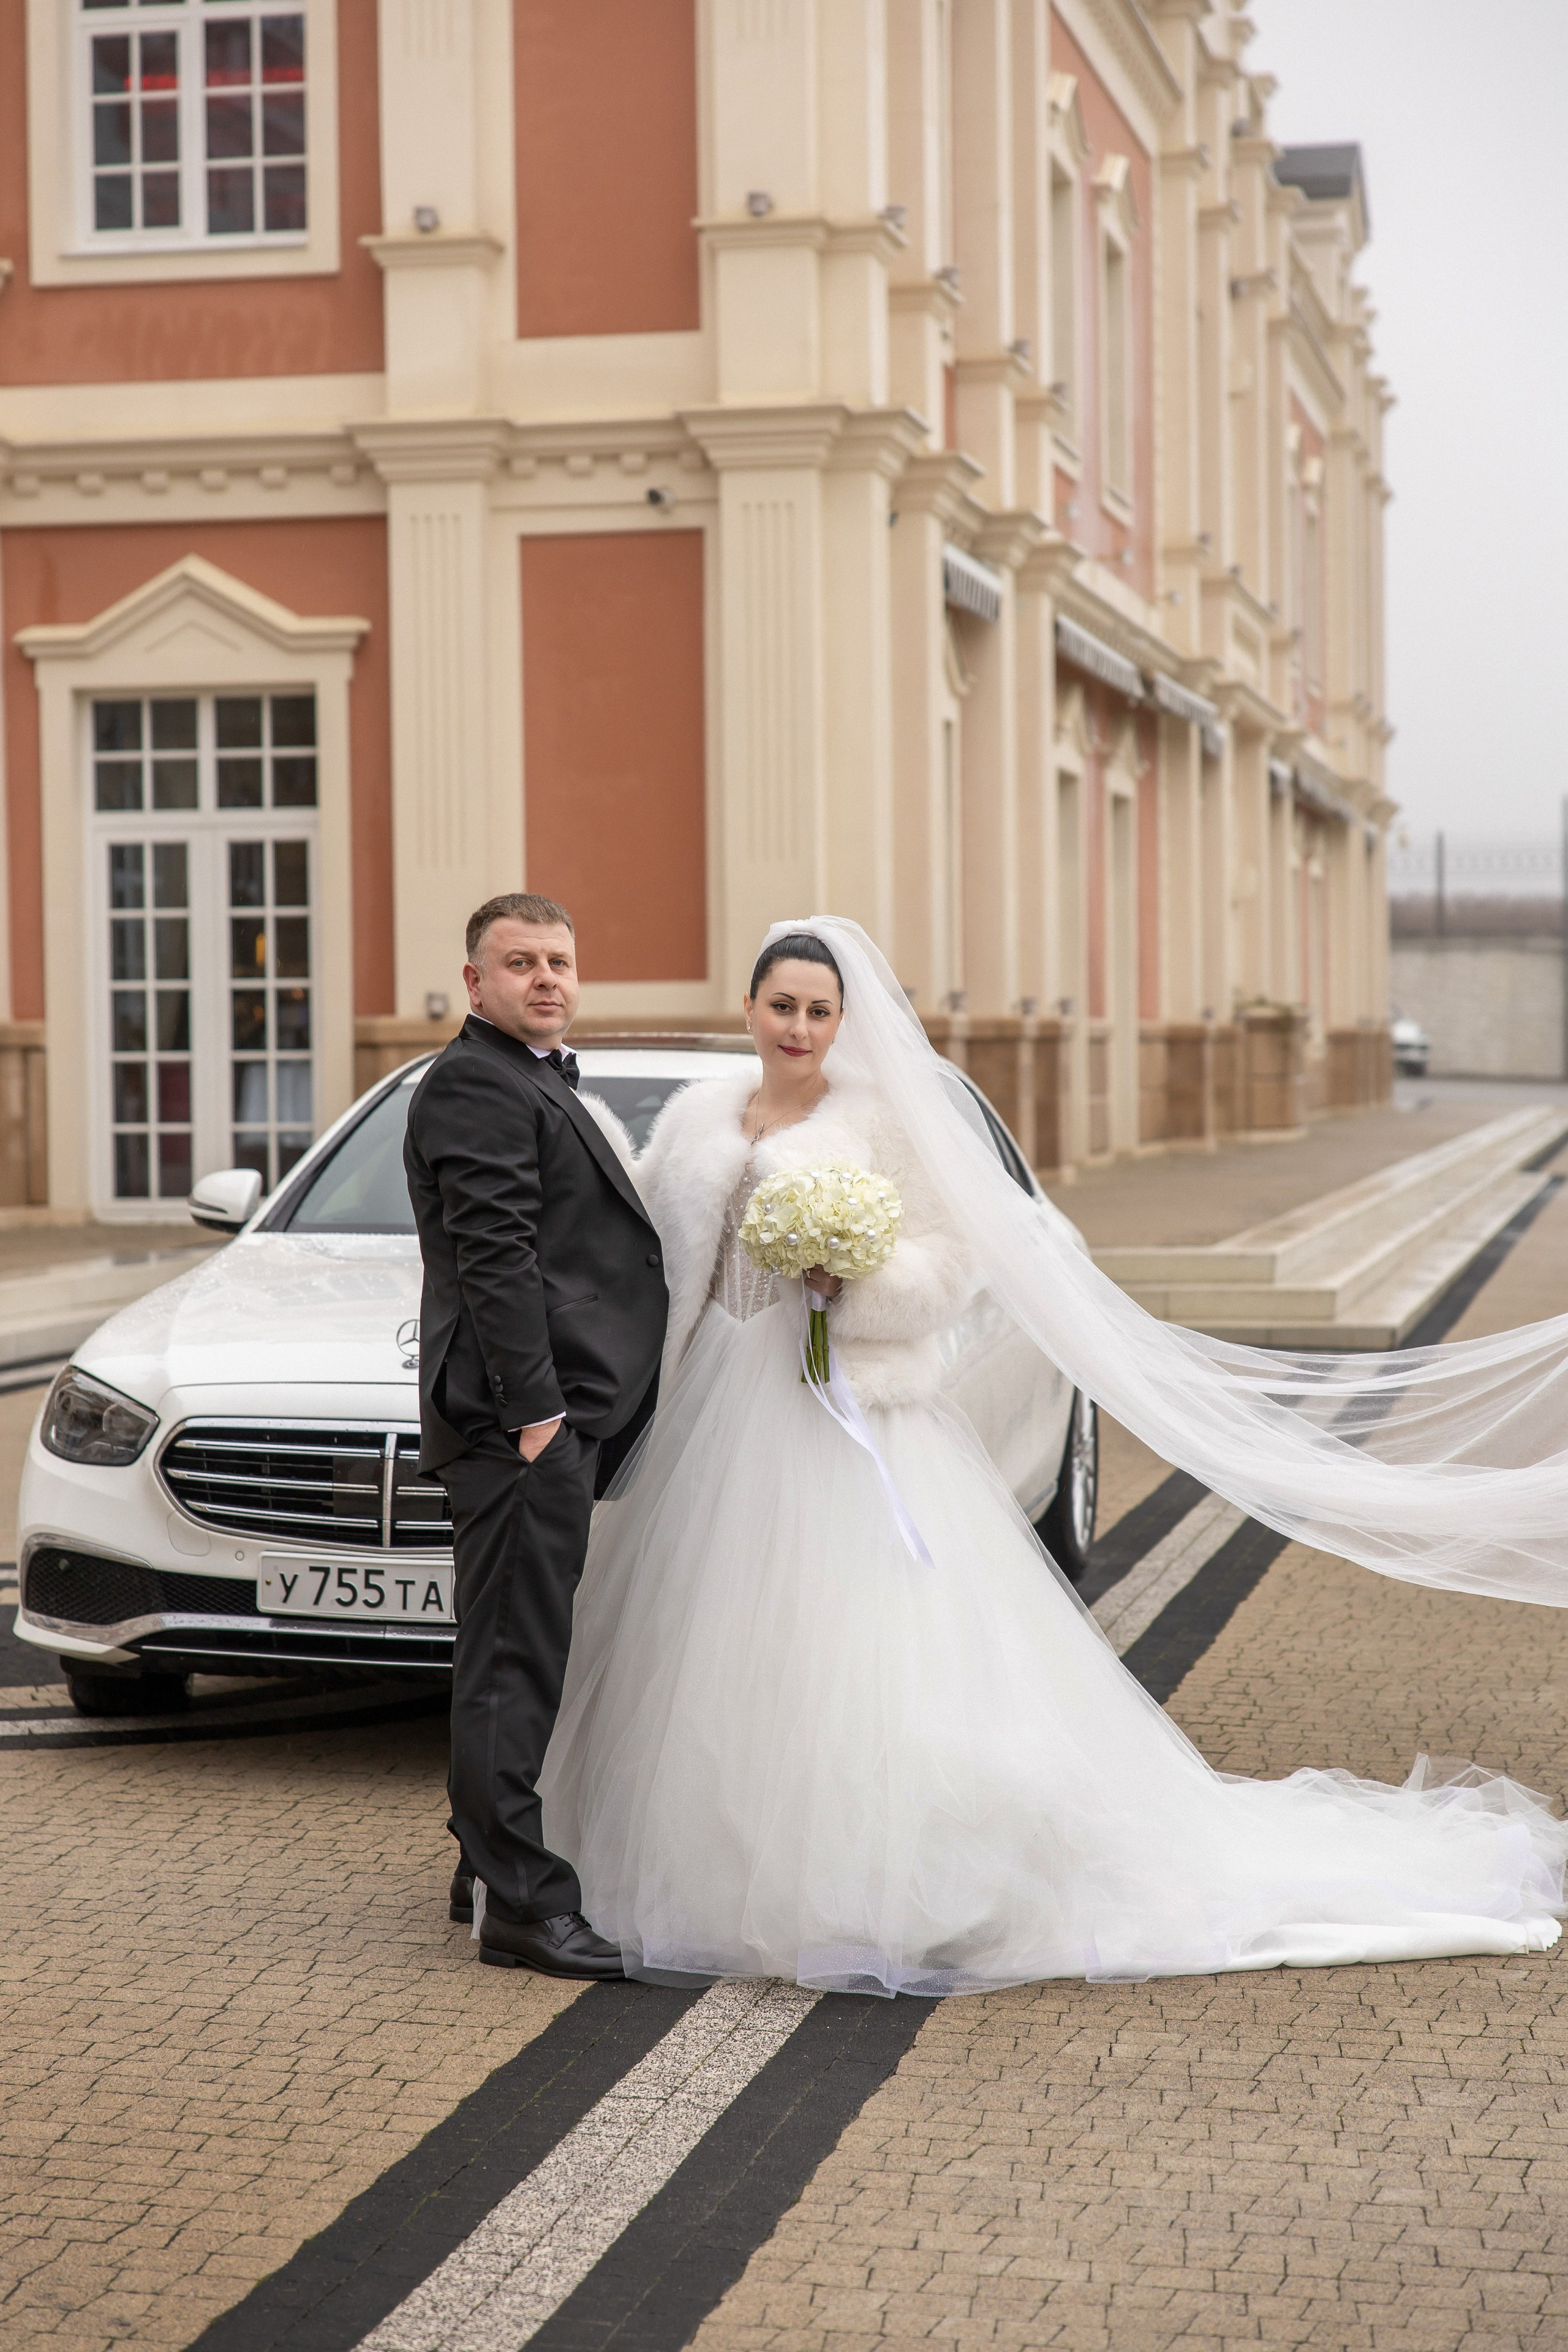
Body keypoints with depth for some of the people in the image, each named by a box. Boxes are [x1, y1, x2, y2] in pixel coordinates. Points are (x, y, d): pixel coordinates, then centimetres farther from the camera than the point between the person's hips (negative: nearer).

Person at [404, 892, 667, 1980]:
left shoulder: (549, 1084, 23)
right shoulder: (474, 1084, -11)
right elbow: (495, 1259, -19)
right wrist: (534, 1408, -23)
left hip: (565, 1411, 11)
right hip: (526, 1412, -11)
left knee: (514, 1652, 17)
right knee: (514, 1659, -9)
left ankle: (490, 1866, 26)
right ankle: (521, 1903, -8)